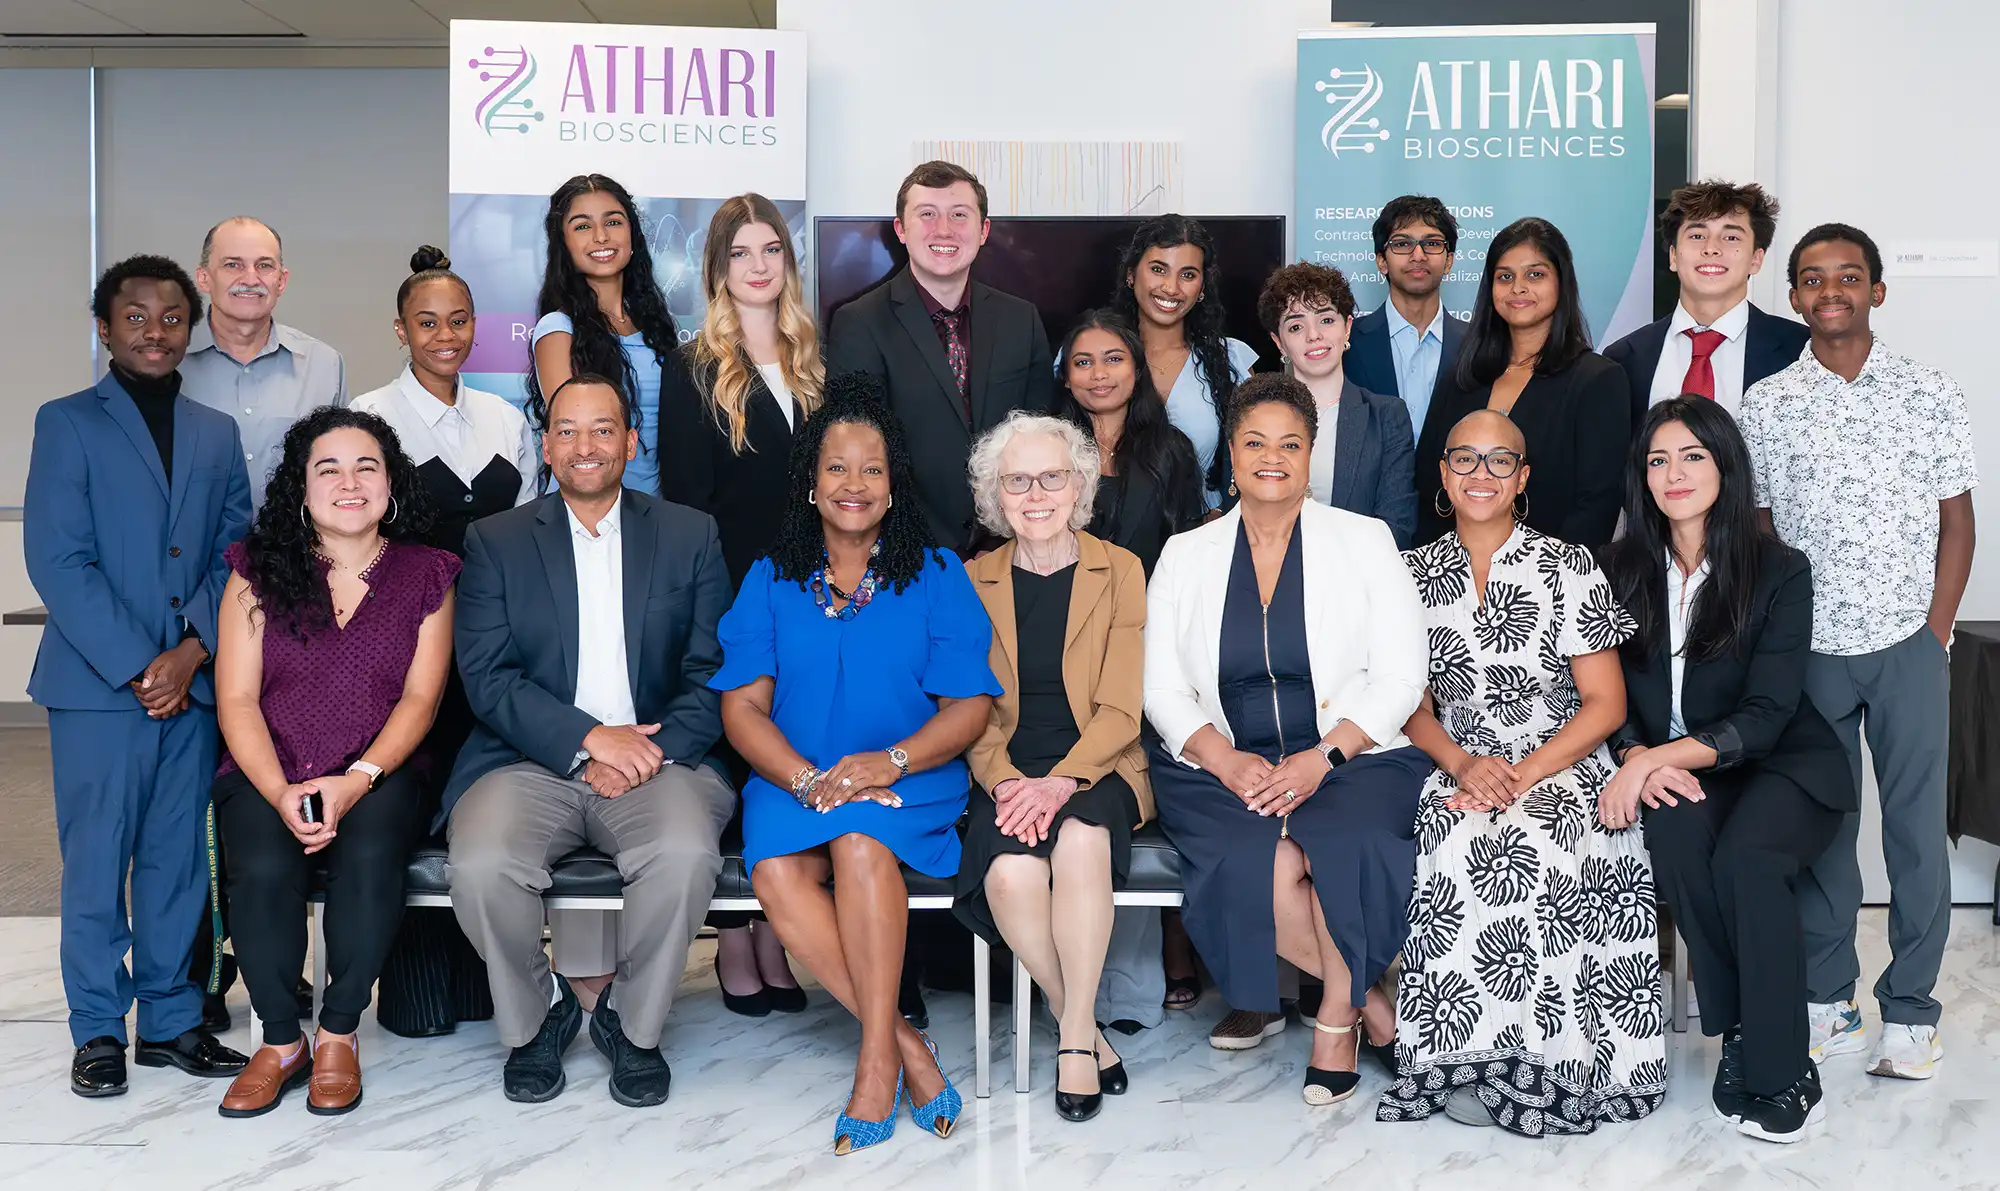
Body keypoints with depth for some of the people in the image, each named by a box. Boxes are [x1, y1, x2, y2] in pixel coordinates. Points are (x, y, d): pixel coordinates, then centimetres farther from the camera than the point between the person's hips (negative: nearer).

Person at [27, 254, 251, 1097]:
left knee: (178, 859, 8)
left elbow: (236, 554, 8)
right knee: (96, 862, 1)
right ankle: (98, 1030, 13)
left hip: (192, 683, 4)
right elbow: (56, 561, -7)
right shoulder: (67, 423, 1)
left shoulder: (217, 436, 14)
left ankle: (171, 1019, 18)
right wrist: (136, 666, -13)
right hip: (97, 683, -4)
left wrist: (191, 650, -8)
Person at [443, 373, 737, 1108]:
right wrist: (590, 738, -15)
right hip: (532, 764, 0)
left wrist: (649, 753, -12)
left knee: (686, 854, -32)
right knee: (480, 864, -30)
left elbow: (713, 674, 5)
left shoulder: (691, 536, 12)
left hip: (655, 763, 0)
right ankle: (537, 1016, 1)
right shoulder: (495, 542, 10)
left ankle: (632, 1022, -4)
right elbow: (487, 679, -2)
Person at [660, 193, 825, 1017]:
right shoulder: (694, 372, 0)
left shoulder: (812, 362, 12)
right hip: (726, 595, -4)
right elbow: (683, 497, -4)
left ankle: (776, 933, 16)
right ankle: (733, 940, 12)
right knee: (726, 758, 2)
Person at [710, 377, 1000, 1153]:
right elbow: (743, 706, 4)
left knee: (860, 841, -35)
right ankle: (906, 1045, -23)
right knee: (776, 873, -30)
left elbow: (969, 705, 1)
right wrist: (804, 778, -15)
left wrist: (891, 761, -17)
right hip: (795, 781, 2)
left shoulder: (936, 576, 8)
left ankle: (877, 1063, -29)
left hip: (909, 780, -2)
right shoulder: (771, 580, 12)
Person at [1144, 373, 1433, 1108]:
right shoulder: (1187, 555, 12)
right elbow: (1163, 690, 7)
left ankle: (1336, 1014, -7)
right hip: (1222, 766, 1)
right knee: (1257, 863, -30)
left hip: (1350, 759, -1)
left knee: (1349, 847, -33)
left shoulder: (1364, 540, 7)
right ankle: (1364, 993, -4)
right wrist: (1226, 760, -13)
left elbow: (1400, 679, 1)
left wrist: (1322, 757, -15)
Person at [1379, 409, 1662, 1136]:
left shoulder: (1568, 568, 3)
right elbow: (1412, 704, 11)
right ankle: (1478, 1059, -22)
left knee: (1529, 843, -35)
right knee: (1460, 847, -32)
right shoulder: (1415, 575, 11)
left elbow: (1604, 706, 0)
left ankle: (1525, 1063, -24)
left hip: (1563, 771, -2)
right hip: (1461, 774, 2)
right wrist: (1463, 763, -10)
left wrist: (1523, 775, -13)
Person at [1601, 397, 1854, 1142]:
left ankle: (1780, 1071, -20)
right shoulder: (1624, 571, 5)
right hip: (1674, 774, 2)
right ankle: (1738, 1033, -18)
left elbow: (1765, 716, -12)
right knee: (1674, 833, -33)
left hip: (1780, 766, -2)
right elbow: (1612, 694, 4)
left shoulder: (1780, 572, -6)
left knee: (1745, 857, -34)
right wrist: (1639, 759, -18)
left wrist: (1660, 758, -24)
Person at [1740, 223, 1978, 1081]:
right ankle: (1827, 1001, 18)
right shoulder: (1766, 404, 3)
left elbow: (1956, 521, 5)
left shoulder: (1930, 394, 3)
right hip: (1807, 649, 0)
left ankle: (1909, 1012, 14)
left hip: (1906, 648, 0)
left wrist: (1936, 635, -2)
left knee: (1916, 827, 3)